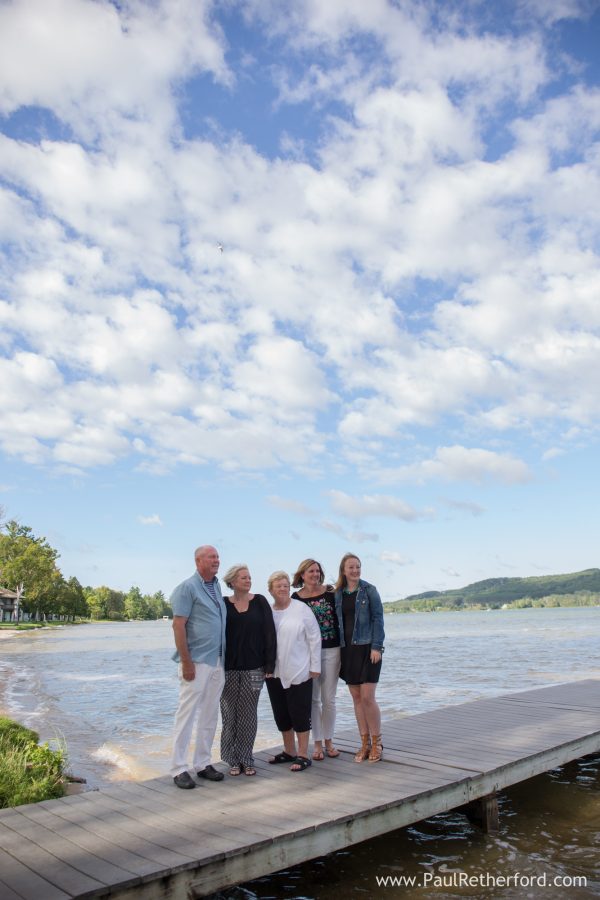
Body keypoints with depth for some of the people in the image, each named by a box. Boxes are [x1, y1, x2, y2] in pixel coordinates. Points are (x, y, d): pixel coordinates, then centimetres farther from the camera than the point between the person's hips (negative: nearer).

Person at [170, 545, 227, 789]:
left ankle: (203, 763, 24)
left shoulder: (216, 586, 12)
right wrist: (186, 662, -18)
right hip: (196, 662, -7)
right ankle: (179, 768, 9)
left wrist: (224, 658, 13)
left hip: (217, 661, 7)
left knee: (210, 716, 13)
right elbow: (178, 626, -14)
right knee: (187, 715, -1)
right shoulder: (187, 588, -9)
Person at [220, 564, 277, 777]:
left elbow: (269, 634, -1)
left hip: (253, 668, 0)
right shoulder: (223, 604, 0)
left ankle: (246, 759, 20)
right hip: (229, 669, 0)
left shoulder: (260, 602, 0)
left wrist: (269, 665, -6)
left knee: (248, 715, 7)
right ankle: (233, 759, 19)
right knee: (230, 716, 5)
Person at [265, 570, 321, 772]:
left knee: (299, 714, 1)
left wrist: (314, 666, -6)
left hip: (298, 672, -4)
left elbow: (314, 638, -5)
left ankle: (303, 755, 12)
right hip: (275, 673, 5)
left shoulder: (301, 609, -7)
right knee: (281, 714, 13)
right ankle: (289, 751, 29)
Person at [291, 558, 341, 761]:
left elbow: (339, 618, 4)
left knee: (329, 699, 7)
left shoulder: (330, 592, -1)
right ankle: (317, 743, 19)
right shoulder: (296, 597, -2)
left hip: (331, 650, 1)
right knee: (313, 699, 7)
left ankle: (329, 741, 22)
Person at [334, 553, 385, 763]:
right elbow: (336, 621, 12)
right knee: (356, 698, 8)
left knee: (367, 697, -6)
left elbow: (378, 618, -5)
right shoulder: (338, 593, 8)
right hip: (347, 649, 4)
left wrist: (376, 647, -13)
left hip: (367, 648, -4)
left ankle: (376, 743, 10)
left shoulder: (369, 590, -3)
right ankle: (365, 743, 18)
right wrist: (340, 647, 7)